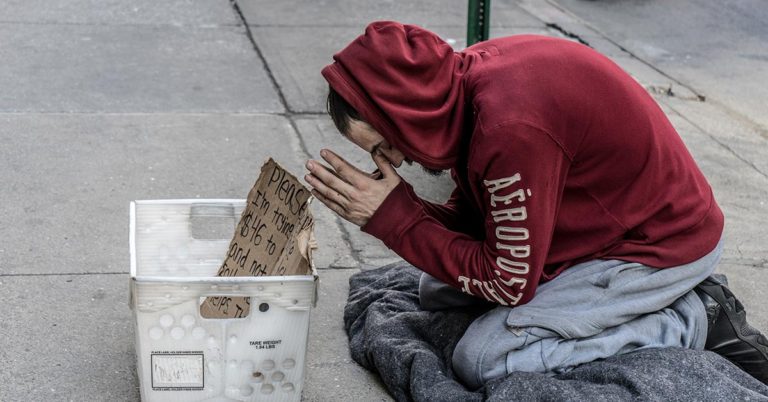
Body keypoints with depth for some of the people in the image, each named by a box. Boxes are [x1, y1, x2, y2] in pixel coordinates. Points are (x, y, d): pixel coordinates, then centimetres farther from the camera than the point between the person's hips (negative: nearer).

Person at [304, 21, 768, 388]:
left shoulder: (512, 127, -34)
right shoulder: (469, 73, -8)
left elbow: (509, 284, -23)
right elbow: (472, 216, 3)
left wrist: (395, 217, -21)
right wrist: (389, 209, -13)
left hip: (662, 248, -9)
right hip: (610, 222, 9)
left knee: (481, 358, -16)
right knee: (437, 290, 12)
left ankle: (696, 323, -5)